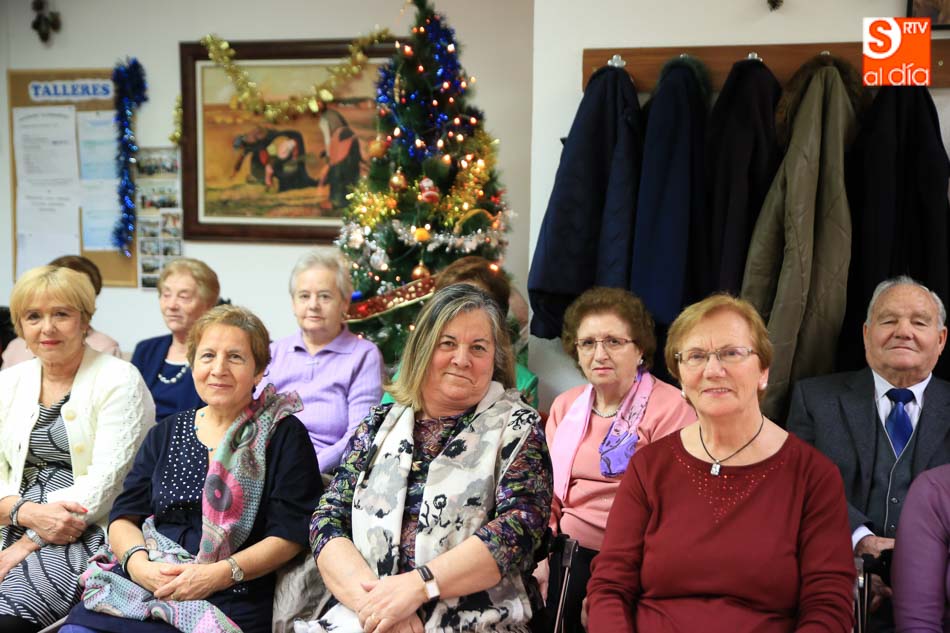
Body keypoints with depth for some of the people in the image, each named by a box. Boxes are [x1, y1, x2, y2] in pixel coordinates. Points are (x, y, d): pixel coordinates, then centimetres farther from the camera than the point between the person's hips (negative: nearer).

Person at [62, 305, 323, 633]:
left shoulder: (283, 434, 3)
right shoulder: (166, 433, 18)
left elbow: (290, 534, -4)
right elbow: (124, 516, 13)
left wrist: (220, 574, -16)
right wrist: (139, 563, -8)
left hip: (231, 598, -5)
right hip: (143, 580, 5)